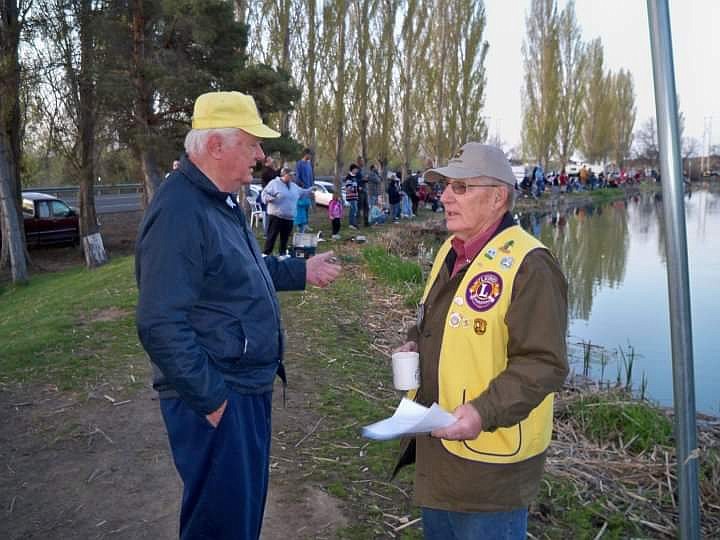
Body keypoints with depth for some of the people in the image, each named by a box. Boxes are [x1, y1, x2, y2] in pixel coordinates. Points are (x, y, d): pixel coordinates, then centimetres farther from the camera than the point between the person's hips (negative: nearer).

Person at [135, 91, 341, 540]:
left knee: (248, 500, 25)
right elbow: (162, 326, -28)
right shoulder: (180, 212, -24)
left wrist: (302, 272, 17)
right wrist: (210, 400, -23)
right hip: (219, 399, -10)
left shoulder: (221, 201, 10)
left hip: (249, 386, 10)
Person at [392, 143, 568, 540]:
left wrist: (485, 412, -32)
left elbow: (543, 364, -23)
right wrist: (414, 344, 2)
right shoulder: (451, 251, 8)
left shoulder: (527, 265, -21)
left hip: (489, 455, -8)